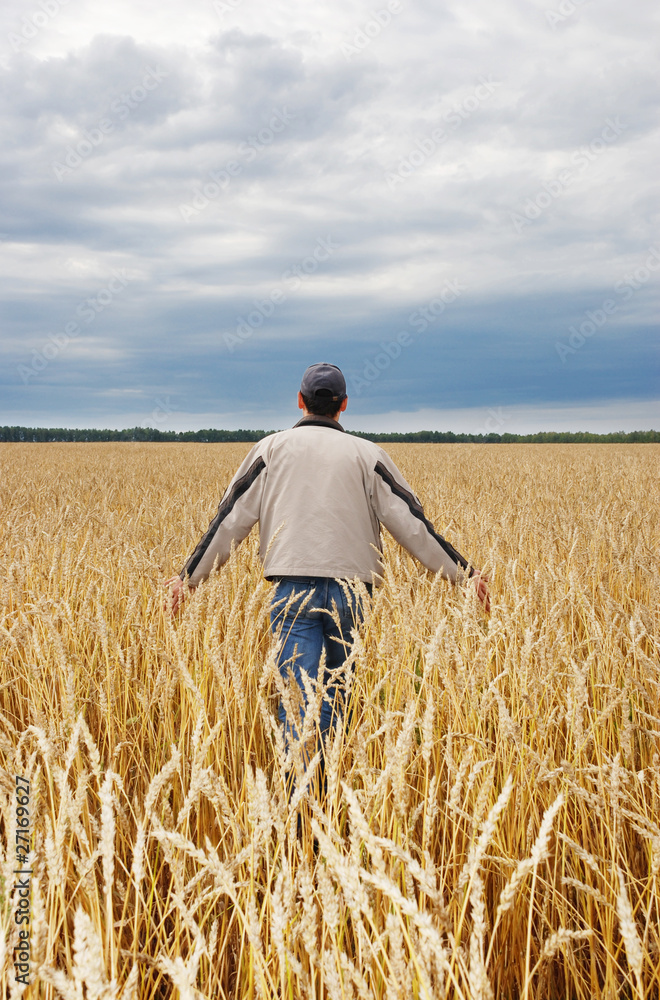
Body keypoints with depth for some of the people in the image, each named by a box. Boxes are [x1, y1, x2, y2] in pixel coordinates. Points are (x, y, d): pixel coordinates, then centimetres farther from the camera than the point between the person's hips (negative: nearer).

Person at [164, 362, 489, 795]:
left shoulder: (272, 449, 8)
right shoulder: (367, 454, 7)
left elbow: (230, 520, 5)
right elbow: (410, 522, 3)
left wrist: (190, 576, 12)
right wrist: (463, 572, 8)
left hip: (293, 586, -1)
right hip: (351, 589, 1)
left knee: (299, 694, -6)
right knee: (342, 695, 15)